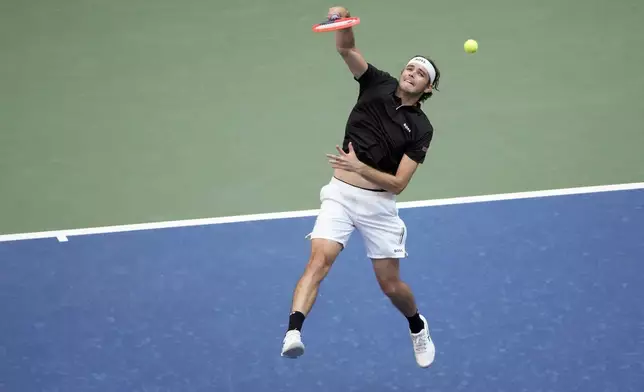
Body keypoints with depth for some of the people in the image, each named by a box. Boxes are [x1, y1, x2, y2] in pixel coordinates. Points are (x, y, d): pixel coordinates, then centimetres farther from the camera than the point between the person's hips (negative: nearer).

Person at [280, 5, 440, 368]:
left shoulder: (420, 129, -5)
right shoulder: (378, 84, 0)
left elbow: (398, 184, -11)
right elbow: (347, 48, -12)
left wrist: (358, 166, -23)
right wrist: (343, 20, -33)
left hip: (379, 205, 0)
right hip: (341, 195, 0)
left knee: (391, 285, 9)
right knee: (319, 260, -22)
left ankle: (418, 327, 41)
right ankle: (293, 334, -36)